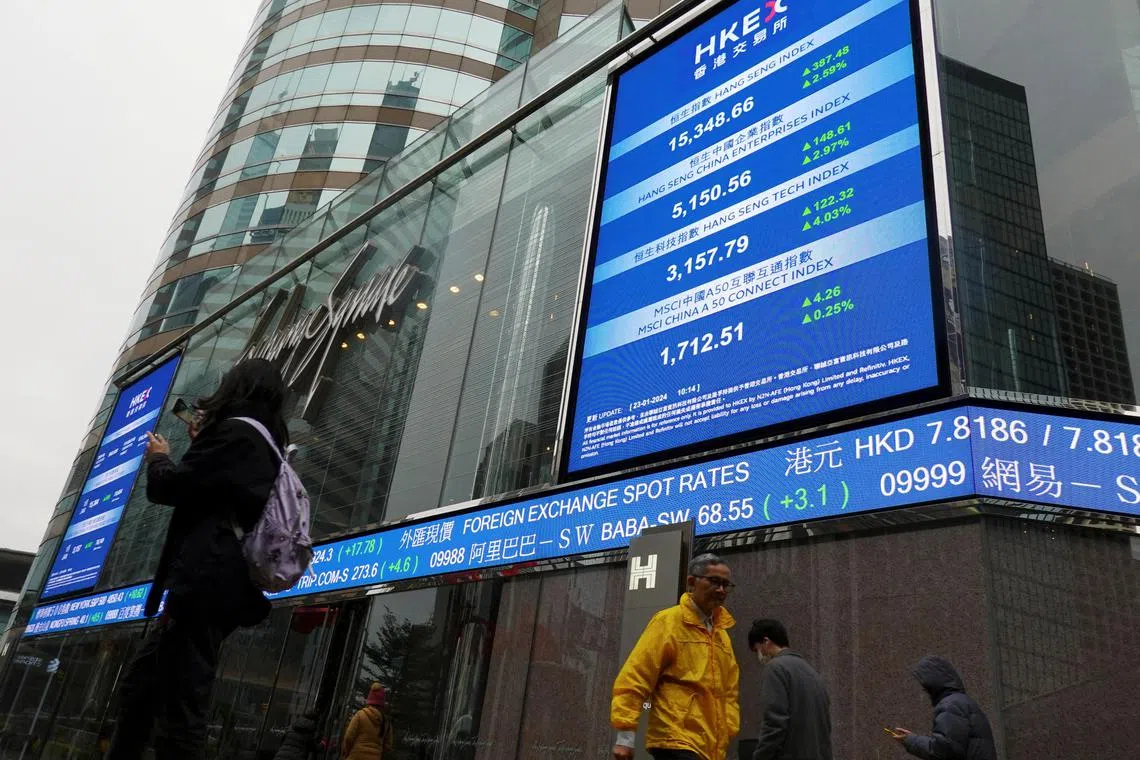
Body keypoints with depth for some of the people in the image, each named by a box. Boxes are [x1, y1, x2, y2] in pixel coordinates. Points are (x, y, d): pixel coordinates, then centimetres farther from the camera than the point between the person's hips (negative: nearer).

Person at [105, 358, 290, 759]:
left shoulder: (237, 431, -7)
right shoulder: (264, 446, 22)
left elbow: (169, 487, -12)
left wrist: (158, 457, 9)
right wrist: (201, 444, 32)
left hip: (205, 584, -11)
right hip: (215, 586, 11)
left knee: (177, 705, -10)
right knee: (139, 687, 20)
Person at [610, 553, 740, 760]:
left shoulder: (722, 634, 18)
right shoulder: (668, 622, -4)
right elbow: (634, 679, -9)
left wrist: (727, 732, 10)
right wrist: (625, 735, -13)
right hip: (675, 742, -7)